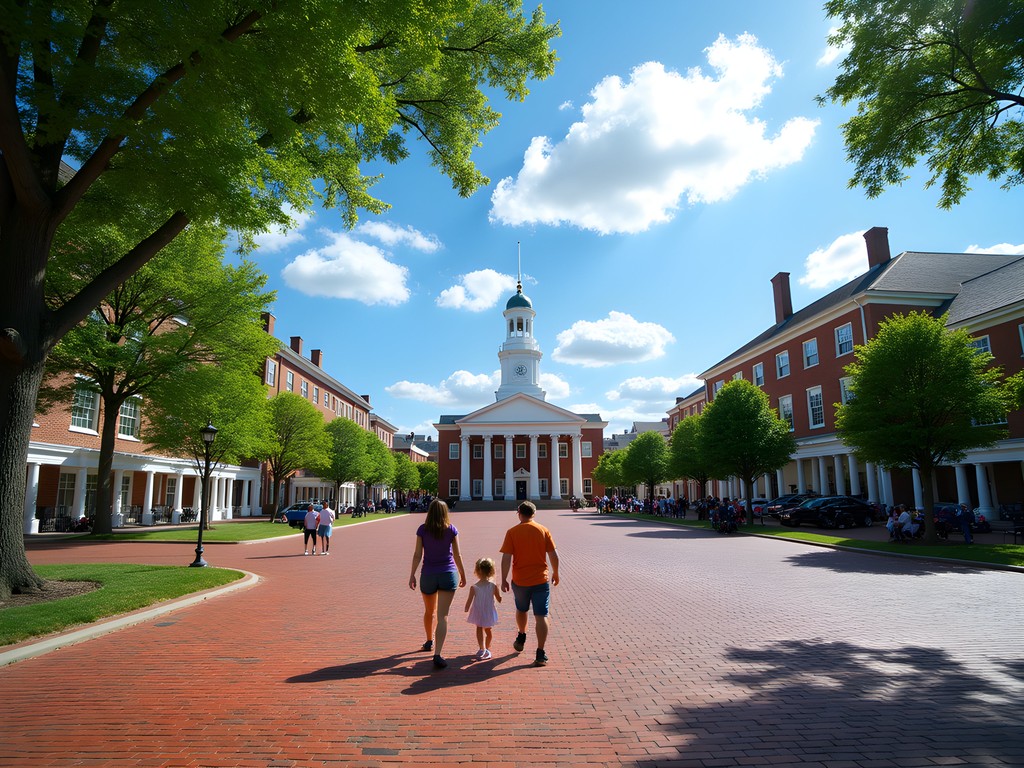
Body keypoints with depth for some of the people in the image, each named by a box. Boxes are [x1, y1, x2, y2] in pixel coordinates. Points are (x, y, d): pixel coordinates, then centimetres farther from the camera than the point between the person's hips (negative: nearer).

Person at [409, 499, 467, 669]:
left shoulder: (422, 529, -3)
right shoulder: (451, 529, -3)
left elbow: (417, 554, -5)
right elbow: (457, 555, 0)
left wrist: (412, 575, 3)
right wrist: (463, 575, 10)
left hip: (428, 575, 1)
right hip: (448, 574, -1)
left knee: (429, 611, 23)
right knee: (442, 615, -5)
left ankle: (429, 641, 45)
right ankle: (437, 654, -15)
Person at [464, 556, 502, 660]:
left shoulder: (474, 587, -19)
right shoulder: (494, 586, -14)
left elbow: (469, 601, -10)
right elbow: (499, 599, -3)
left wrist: (466, 609, 9)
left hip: (478, 613, -2)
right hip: (489, 612, 3)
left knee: (479, 630, 11)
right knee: (488, 630, 22)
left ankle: (482, 649, -5)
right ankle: (487, 649, 37)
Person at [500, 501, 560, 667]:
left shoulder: (512, 532, -6)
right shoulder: (543, 530, -2)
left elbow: (506, 558, -9)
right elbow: (554, 555, 0)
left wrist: (504, 580, 0)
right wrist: (555, 573, 15)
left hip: (520, 580, 1)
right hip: (541, 580, 0)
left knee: (521, 610, 25)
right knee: (541, 616, 1)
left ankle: (521, 639, 43)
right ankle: (541, 654, -4)